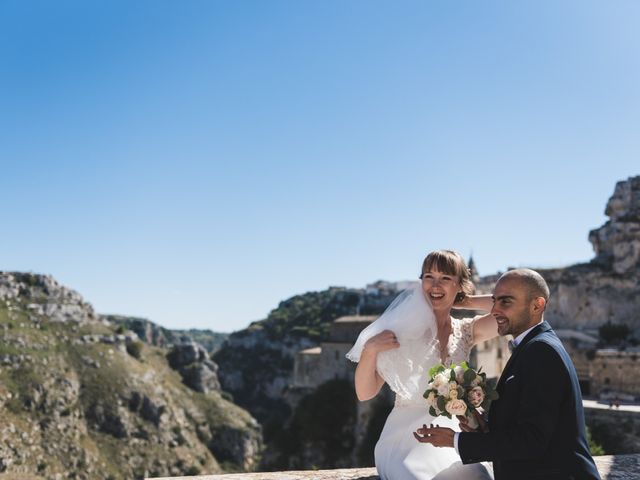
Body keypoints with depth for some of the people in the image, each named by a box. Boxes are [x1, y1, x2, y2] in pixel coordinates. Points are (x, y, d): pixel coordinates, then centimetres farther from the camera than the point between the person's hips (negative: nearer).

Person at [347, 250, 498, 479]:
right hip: (407, 441, -3)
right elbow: (365, 393, -4)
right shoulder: (403, 330, -3)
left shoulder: (466, 332, 7)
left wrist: (464, 302, 1)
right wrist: (370, 349, -21)